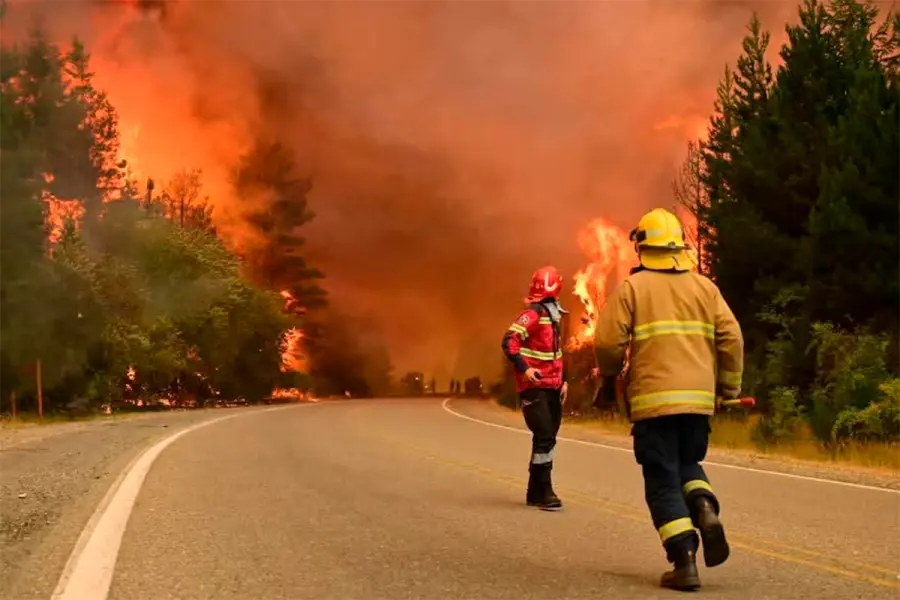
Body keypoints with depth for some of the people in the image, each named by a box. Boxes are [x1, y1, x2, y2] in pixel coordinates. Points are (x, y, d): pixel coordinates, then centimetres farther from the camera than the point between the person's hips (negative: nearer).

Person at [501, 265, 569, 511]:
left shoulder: (554, 315, 17)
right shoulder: (532, 314, -11)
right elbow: (509, 341, -21)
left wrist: (562, 380, 20)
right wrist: (523, 368, -30)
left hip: (552, 387, 9)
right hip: (534, 387, -9)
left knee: (547, 438, 11)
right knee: (544, 437, -13)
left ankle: (535, 492, 19)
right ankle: (543, 493, -9)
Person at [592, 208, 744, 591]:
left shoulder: (632, 287, 1)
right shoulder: (704, 286, 11)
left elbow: (609, 341, -6)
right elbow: (731, 338, 4)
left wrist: (608, 377, 13)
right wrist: (729, 387, 14)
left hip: (653, 399, -3)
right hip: (698, 398, 4)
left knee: (663, 481, 4)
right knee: (688, 464, 24)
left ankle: (684, 561, -5)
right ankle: (705, 510, -5)